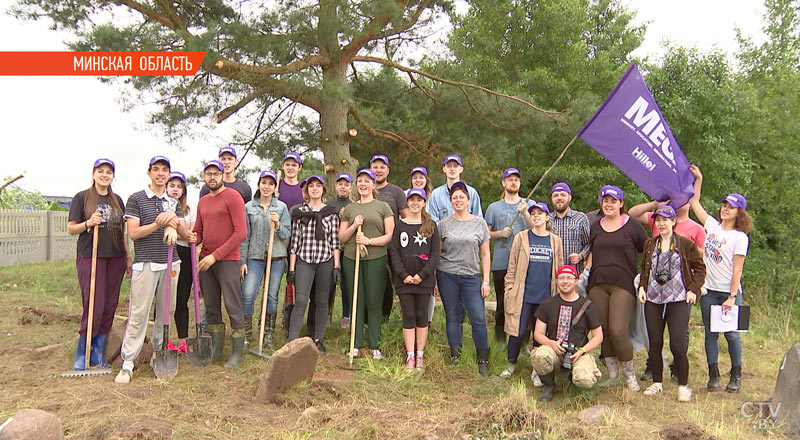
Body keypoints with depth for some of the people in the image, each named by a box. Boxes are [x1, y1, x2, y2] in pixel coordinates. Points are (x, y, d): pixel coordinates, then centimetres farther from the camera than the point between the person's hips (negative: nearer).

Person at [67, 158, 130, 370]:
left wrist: (128, 257, 14)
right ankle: (81, 355, 11)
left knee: (109, 307, 5)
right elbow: (71, 228, 0)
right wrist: (88, 223, -19)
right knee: (94, 307, -7)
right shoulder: (82, 197, 1)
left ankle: (98, 355, 16)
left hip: (115, 258, 5)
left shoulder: (117, 200, 13)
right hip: (90, 257, -4)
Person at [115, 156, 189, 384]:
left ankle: (158, 351, 22)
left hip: (170, 263, 5)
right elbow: (133, 233, -6)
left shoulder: (173, 202, 15)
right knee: (138, 313, -6)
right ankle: (127, 363, -2)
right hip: (145, 263, -4)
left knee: (166, 310, 7)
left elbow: (185, 232, 7)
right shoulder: (136, 199, 2)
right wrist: (158, 224, -17)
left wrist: (174, 220, -14)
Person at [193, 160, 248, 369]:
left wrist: (216, 255, -17)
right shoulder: (202, 202, 16)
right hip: (206, 260, 7)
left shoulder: (232, 197, -7)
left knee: (233, 307, -2)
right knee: (211, 307, 13)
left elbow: (241, 232, -14)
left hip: (227, 260, -7)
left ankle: (238, 352, 8)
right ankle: (216, 350, 24)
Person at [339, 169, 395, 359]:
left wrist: (370, 240, -13)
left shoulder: (383, 207, 7)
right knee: (356, 302, 5)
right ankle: (356, 345, 13)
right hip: (351, 259, 2)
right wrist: (354, 226, -5)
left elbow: (390, 235, 0)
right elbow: (341, 238, 13)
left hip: (376, 259, -2)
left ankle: (375, 345, 9)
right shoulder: (349, 208, 14)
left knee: (374, 302, 0)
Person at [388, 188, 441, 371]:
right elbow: (394, 252, 1)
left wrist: (422, 274, -11)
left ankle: (420, 355, 14)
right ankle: (410, 356, 9)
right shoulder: (400, 225, 6)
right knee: (408, 317, 2)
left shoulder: (431, 226, 5)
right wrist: (403, 275, -10)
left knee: (422, 316, 5)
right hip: (404, 279, 0)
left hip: (424, 279, 0)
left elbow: (435, 253, 0)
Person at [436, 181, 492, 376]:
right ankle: (455, 357, 18)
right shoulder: (444, 223, 5)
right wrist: (433, 279, 2)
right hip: (447, 276, 0)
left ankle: (483, 361, 6)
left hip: (472, 277, 0)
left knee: (479, 319, -5)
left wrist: (486, 280, 1)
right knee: (453, 317, 7)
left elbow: (485, 254, 7)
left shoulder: (480, 223, 7)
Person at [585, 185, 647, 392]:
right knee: (603, 330, 4)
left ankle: (629, 374, 7)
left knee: (618, 330, -13)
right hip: (597, 285, 4)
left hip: (623, 284, -4)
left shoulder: (633, 226, 2)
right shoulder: (595, 227, 14)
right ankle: (612, 375, 18)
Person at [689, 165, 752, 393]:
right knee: (711, 333, 6)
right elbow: (694, 202, 17)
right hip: (708, 291, 4)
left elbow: (737, 269, -11)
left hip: (729, 292, -4)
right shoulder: (712, 225, 7)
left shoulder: (740, 237, -6)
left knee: (731, 333, 0)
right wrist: (698, 178, 13)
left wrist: (732, 297, -16)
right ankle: (713, 375, 14)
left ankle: (736, 375, 17)